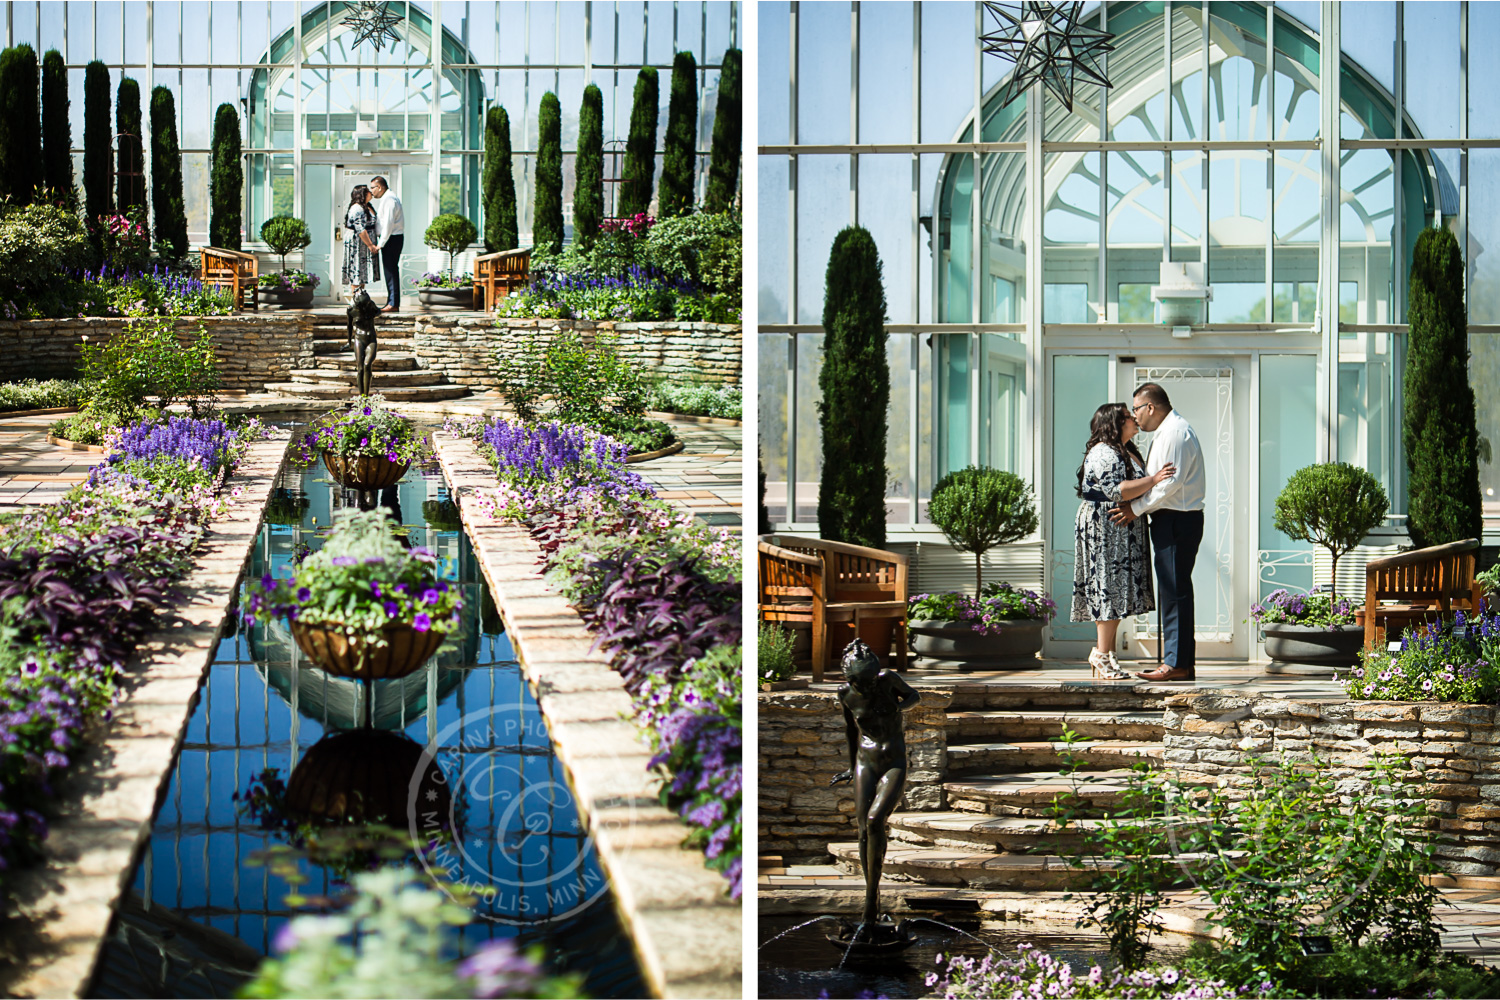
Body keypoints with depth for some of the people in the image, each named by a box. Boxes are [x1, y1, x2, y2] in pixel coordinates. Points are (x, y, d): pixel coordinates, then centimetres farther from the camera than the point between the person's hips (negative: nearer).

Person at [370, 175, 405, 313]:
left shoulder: (389, 199, -15)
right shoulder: (387, 198, 19)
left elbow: (388, 224, -21)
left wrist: (381, 243, -19)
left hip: (392, 238, -10)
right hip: (391, 238, 10)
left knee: (391, 271, -9)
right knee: (390, 270, 11)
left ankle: (393, 304, -9)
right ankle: (391, 303, 14)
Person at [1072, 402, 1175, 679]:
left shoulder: (1125, 452, 20)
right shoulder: (1103, 453, -14)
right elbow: (1117, 491, -25)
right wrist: (1153, 479, -25)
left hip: (1124, 532, 10)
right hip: (1106, 529, -10)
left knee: (1117, 590, 9)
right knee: (1109, 587, -9)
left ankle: (1102, 652, 14)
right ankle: (1103, 656, -6)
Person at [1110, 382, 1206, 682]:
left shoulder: (1174, 432, -13)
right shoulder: (1169, 431, 20)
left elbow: (1170, 482, -20)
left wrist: (1136, 509, -16)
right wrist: (1137, 507, 12)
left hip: (1175, 521, -11)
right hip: (1173, 520, 11)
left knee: (1174, 592, -10)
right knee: (1175, 592, 11)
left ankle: (1176, 664, -10)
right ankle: (1183, 664, 13)